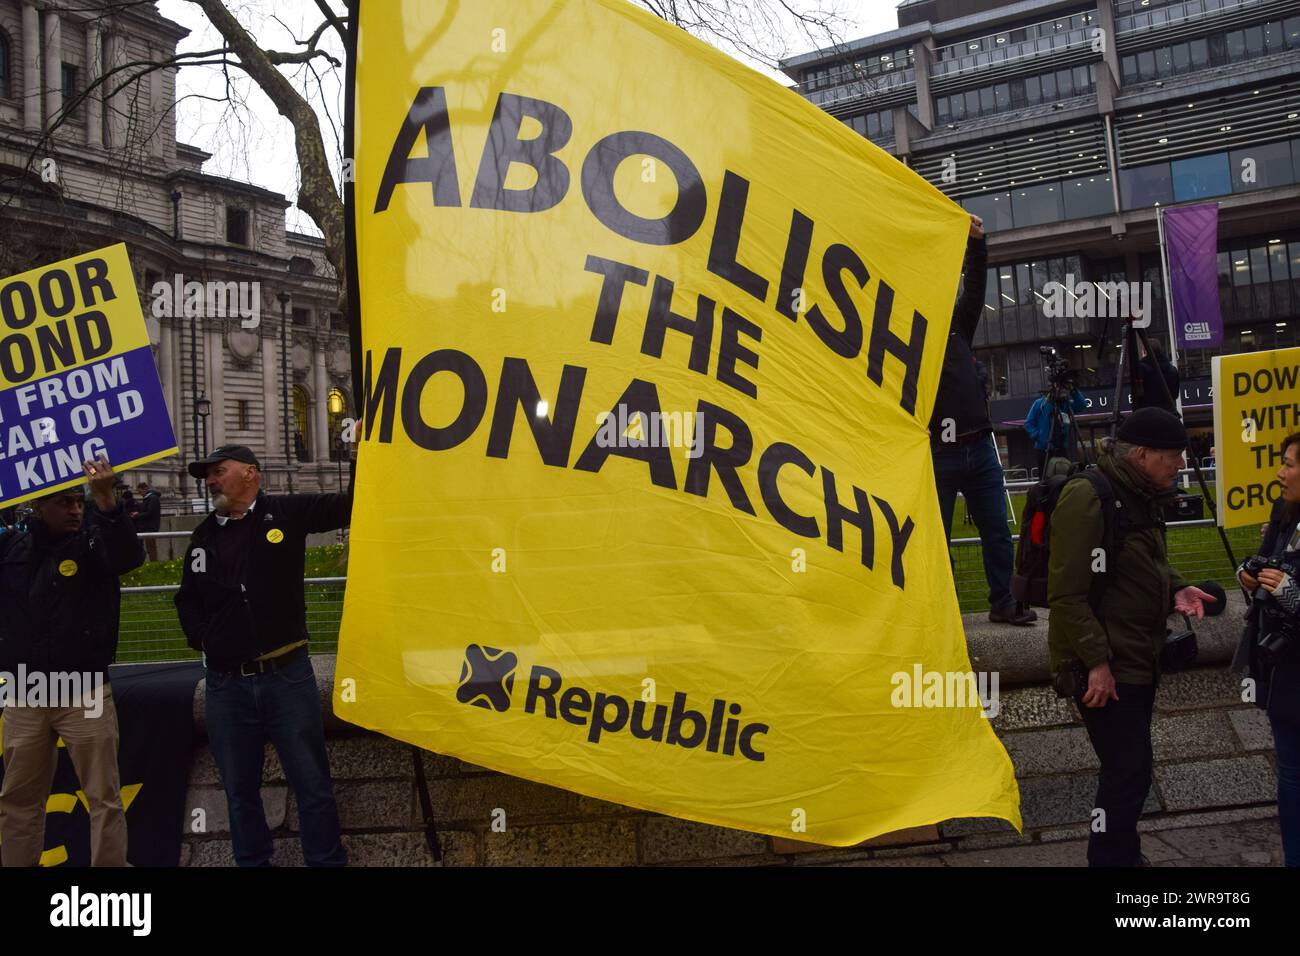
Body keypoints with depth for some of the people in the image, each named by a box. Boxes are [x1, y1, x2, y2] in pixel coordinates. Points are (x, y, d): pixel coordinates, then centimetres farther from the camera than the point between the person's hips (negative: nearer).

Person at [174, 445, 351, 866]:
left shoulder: (287, 512, -2)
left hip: (287, 675, -4)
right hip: (226, 683, 4)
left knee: (312, 782, 5)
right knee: (240, 789, 14)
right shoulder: (204, 535, 11)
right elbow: (187, 598, 24)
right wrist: (200, 638, 9)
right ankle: (251, 861, 28)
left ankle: (327, 860, 17)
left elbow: (350, 505, -6)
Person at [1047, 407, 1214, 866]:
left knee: (1128, 769, 19)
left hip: (1139, 658, 9)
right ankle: (1110, 858, 10)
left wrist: (1176, 589, 2)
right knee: (1129, 772, -6)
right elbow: (1066, 595, -23)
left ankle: (1123, 855, 35)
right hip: (1103, 667, -9)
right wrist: (1097, 661, -24)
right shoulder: (1087, 499, -20)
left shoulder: (1144, 496, 9)